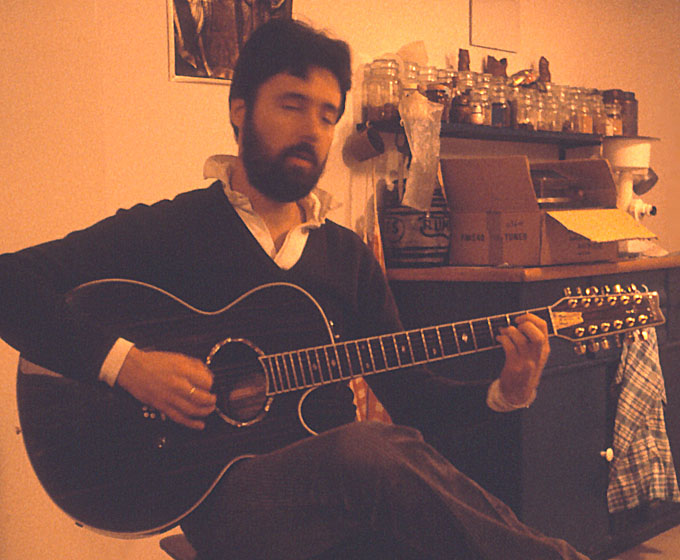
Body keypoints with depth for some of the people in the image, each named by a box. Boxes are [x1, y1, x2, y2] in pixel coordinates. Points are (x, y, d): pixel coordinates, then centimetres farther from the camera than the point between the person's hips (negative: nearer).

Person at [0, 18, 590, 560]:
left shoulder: (349, 256, 16)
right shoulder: (168, 230, 1)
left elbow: (412, 398, 14)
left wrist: (503, 393, -3)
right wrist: (123, 362, -18)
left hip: (342, 490, 4)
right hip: (226, 490, -4)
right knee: (368, 451, -35)